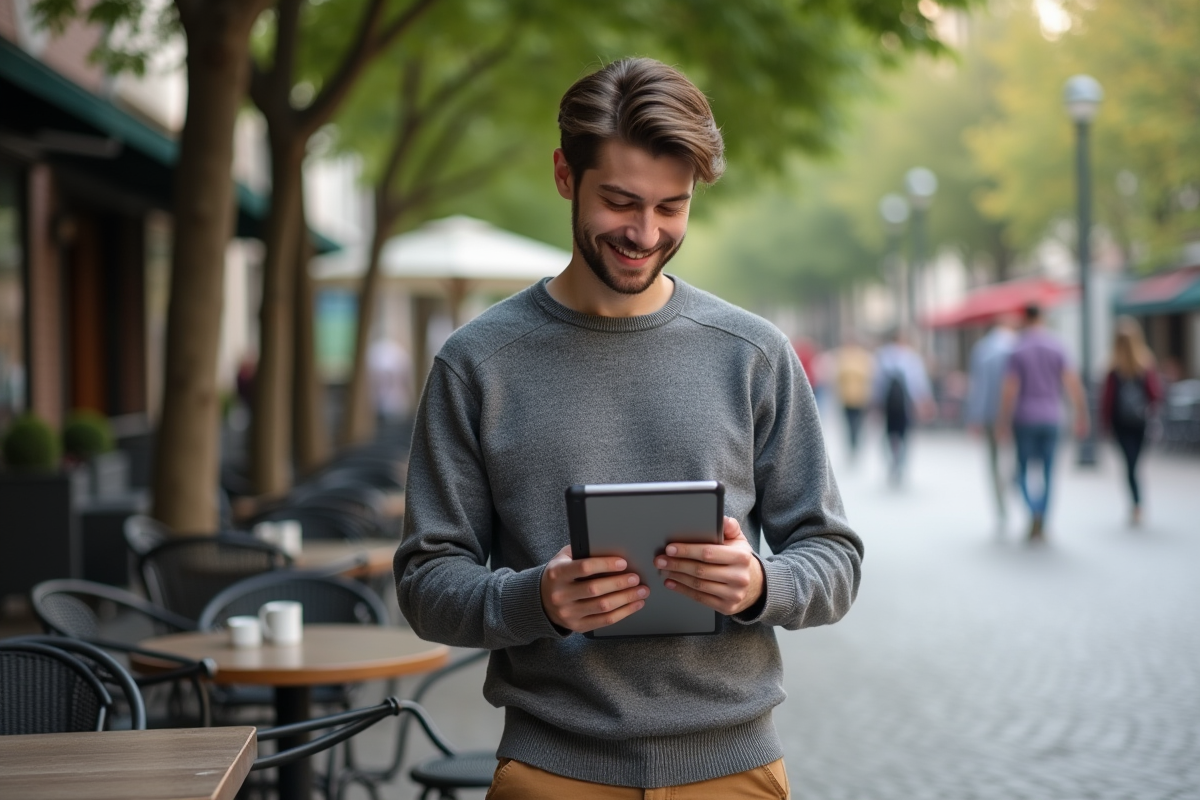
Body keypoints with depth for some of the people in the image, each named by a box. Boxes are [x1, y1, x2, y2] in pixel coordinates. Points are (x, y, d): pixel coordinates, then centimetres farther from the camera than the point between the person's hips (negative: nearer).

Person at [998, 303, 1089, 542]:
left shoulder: (1017, 349, -7)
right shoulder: (1056, 346, 1)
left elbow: (1010, 390, -11)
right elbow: (1072, 383, -5)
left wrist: (1004, 422, -6)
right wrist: (1081, 415, 0)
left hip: (1025, 417, -2)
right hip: (1051, 417, 2)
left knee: (1024, 470, 7)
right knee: (1047, 472, 9)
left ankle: (1034, 511, -18)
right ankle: (1041, 526, 10)